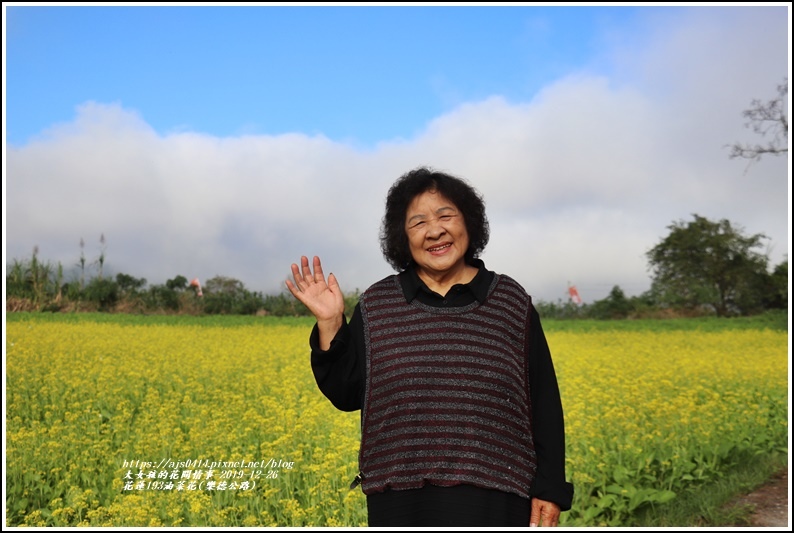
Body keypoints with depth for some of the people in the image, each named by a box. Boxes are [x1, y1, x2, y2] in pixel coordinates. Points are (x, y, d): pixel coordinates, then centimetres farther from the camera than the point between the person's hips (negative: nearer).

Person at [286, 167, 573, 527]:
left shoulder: (512, 302, 5)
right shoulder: (376, 305, 6)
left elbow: (544, 404, 5)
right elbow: (346, 395, 6)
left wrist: (550, 488, 0)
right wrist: (329, 324, -5)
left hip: (493, 500, -1)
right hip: (402, 501, 1)